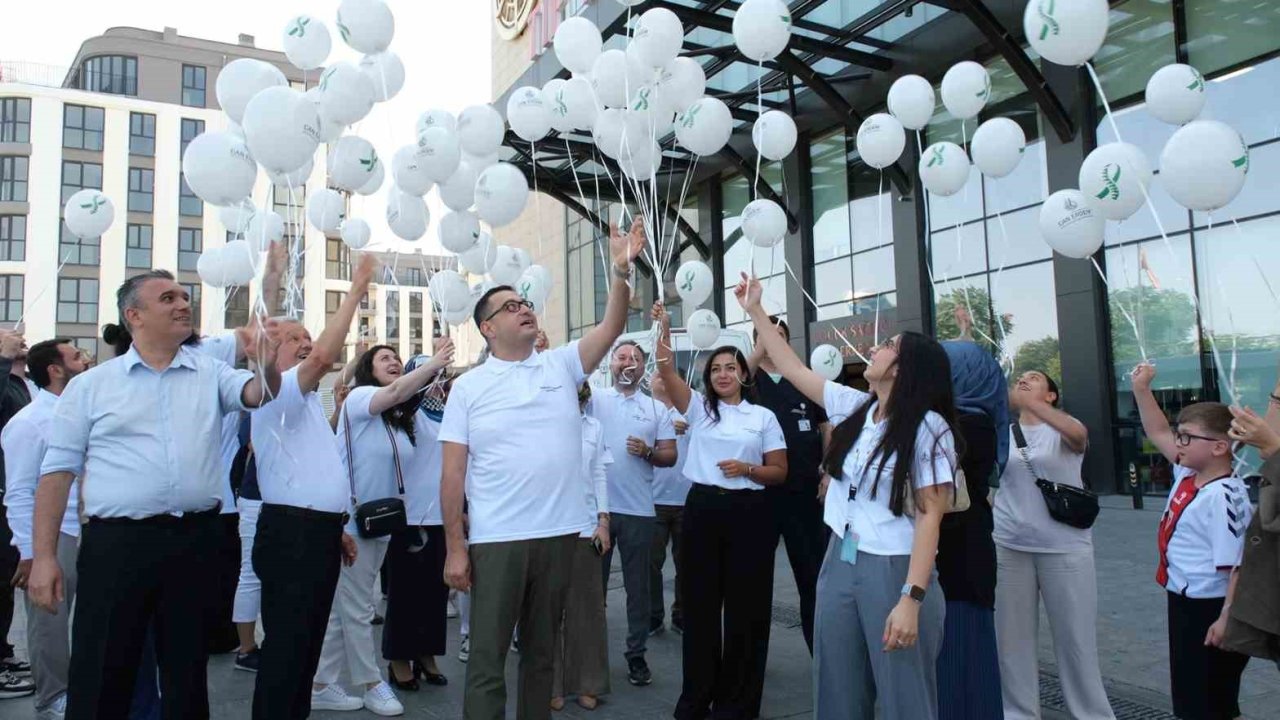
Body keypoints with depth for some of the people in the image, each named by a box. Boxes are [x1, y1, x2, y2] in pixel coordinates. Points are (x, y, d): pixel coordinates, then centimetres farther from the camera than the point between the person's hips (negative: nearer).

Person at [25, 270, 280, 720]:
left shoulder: (210, 374, 8)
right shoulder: (90, 385, 3)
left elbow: (257, 393, -9)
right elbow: (58, 470, 2)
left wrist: (268, 369, -33)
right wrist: (43, 556, -3)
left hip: (196, 539, 2)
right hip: (116, 543, -1)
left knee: (187, 673, 15)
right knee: (99, 681, 6)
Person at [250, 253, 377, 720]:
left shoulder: (306, 400, 21)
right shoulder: (276, 392, -10)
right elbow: (323, 356, -29)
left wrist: (336, 528, 23)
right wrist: (356, 290, -24)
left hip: (317, 532, 10)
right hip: (291, 533, -10)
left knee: (308, 640, 17)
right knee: (286, 643, -5)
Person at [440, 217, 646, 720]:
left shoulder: (561, 365, 7)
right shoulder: (468, 386, 0)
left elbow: (611, 327, -6)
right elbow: (452, 473, -3)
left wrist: (621, 270, -20)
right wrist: (455, 547, -7)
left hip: (559, 532, 3)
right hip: (496, 539, -2)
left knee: (541, 650, 16)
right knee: (487, 657, 3)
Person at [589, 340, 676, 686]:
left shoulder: (657, 408, 6)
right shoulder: (593, 399, 3)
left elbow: (670, 456, 5)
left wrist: (648, 452, -15)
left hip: (638, 510, 1)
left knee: (637, 586, 8)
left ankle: (636, 654, 20)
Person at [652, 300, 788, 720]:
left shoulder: (763, 417, 4)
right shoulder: (698, 408, 7)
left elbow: (780, 471, 5)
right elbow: (667, 371, -6)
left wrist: (748, 469, -13)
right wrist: (663, 327, -17)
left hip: (748, 513, -1)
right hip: (703, 509, 1)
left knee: (745, 606, 4)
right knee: (701, 604, 7)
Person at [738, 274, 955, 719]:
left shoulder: (928, 428, -12)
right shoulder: (855, 407, 6)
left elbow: (930, 516, -15)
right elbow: (794, 369, 14)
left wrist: (912, 599, -21)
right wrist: (755, 311, 15)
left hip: (894, 572, -6)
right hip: (840, 564, 6)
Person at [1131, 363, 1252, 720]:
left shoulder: (1225, 496, -23)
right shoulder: (1187, 474, 3)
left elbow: (1236, 565, -24)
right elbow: (1158, 433, 15)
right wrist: (1141, 389, 8)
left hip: (1211, 608, -9)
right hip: (1183, 601, 9)